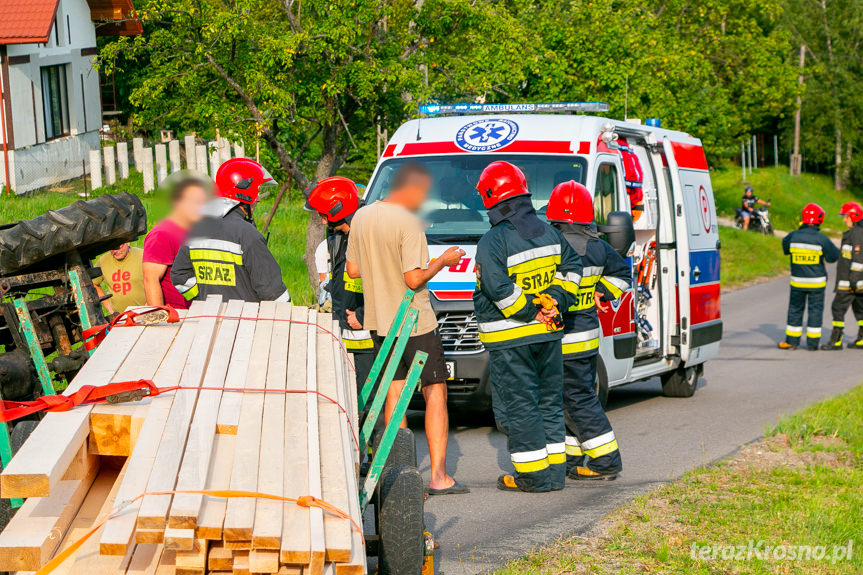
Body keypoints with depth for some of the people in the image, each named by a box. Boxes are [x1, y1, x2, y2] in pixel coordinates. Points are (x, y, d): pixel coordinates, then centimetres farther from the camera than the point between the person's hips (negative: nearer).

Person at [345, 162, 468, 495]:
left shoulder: (361, 217, 5)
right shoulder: (408, 223, -18)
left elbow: (352, 270, 11)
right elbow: (414, 279, -21)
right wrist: (442, 262, -6)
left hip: (379, 321, 7)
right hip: (415, 322, -7)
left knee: (394, 393, 11)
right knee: (435, 393, 1)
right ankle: (438, 476, -2)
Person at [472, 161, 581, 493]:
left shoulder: (492, 242, -15)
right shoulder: (548, 232, 8)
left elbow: (500, 289, -23)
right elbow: (572, 267, 13)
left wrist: (529, 312, -12)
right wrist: (554, 302, 6)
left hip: (510, 339, -7)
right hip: (548, 334, 7)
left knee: (517, 406, 0)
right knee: (549, 402, 14)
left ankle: (534, 475, 0)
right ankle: (555, 472, 17)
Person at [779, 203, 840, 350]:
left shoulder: (793, 236, -9)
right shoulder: (821, 239, -15)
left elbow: (785, 245, 14)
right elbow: (833, 256, -7)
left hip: (797, 282, 2)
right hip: (816, 282, -2)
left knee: (795, 310, 13)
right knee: (815, 310, 7)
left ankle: (792, 341, 15)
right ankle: (812, 342, 9)